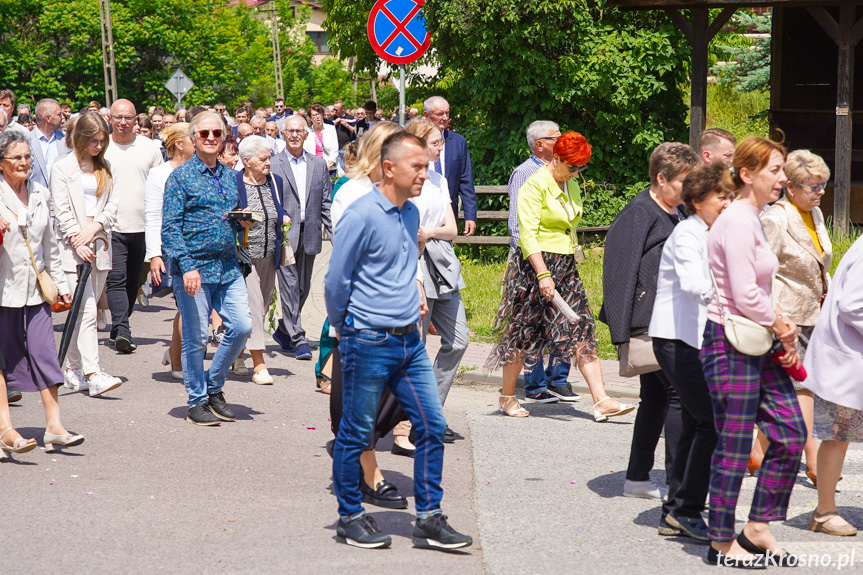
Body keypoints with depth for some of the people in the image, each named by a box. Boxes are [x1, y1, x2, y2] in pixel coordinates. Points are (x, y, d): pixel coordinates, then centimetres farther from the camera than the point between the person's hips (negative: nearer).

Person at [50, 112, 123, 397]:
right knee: (86, 310, -13)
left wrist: (94, 228, -8)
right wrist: (78, 242, -14)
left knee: (85, 310, 8)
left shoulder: (104, 167, 15)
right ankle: (93, 375, -19)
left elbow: (113, 203, 8)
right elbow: (62, 210, -6)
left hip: (100, 244, 5)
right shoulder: (62, 167, -1)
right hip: (73, 245, -5)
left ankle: (73, 369, 18)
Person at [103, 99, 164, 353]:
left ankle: (119, 329, 23)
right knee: (116, 280, -13)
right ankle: (122, 331, -20)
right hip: (111, 226, -3)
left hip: (142, 226, 3)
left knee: (132, 282, 11)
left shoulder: (150, 148, 6)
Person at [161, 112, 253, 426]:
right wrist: (187, 266, -18)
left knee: (242, 326, -1)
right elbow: (170, 227, -9)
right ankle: (197, 402, 15)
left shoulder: (230, 177, 15)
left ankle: (214, 387, 19)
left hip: (228, 267, 6)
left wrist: (243, 221, 2)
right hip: (194, 268, -5)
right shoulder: (181, 176, -4)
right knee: (196, 338, 0)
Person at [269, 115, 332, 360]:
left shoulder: (319, 164, 11)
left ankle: (284, 331, 28)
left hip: (309, 235, 4)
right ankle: (297, 339, -7)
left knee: (303, 287, 10)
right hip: (283, 235, -4)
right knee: (289, 286, -8)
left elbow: (326, 203, 12)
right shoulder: (272, 165, 0)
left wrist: (336, 235, 5)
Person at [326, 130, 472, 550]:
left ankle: (429, 516, 14)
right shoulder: (362, 216, -15)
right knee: (356, 433, 5)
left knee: (432, 424, 5)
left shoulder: (411, 214, 11)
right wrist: (345, 330, 2)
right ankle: (350, 516, 20)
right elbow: (336, 280, -10)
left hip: (409, 340, 7)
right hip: (368, 343, -7)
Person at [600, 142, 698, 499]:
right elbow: (620, 272, -15)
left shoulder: (677, 214, 15)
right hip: (650, 322, -9)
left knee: (657, 398, 12)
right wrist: (622, 332, -18)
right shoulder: (638, 214, -11)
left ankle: (637, 479, 20)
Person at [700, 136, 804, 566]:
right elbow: (744, 294, -21)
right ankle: (722, 543, 12)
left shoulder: (754, 220, 15)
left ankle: (758, 529, 20)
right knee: (735, 446, -1)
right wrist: (780, 326, -6)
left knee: (790, 433, 9)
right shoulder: (738, 220, -16)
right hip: (730, 343, -10)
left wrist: (780, 322, 4)